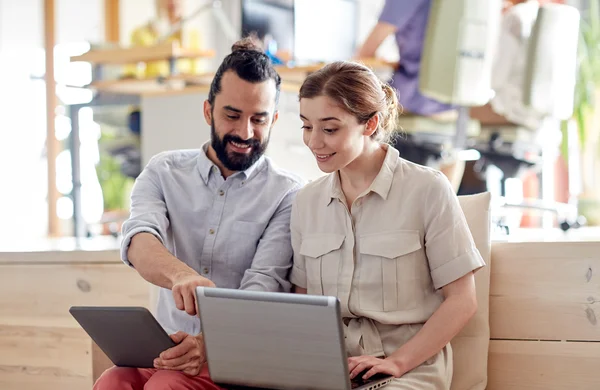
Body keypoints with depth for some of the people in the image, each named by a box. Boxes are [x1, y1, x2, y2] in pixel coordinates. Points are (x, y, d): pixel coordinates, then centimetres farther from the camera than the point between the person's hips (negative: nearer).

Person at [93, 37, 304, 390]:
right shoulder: (164, 172, 8)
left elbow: (264, 286, -13)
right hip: (168, 346, 3)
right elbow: (140, 244, -12)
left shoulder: (288, 195, -1)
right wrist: (181, 275, -37)